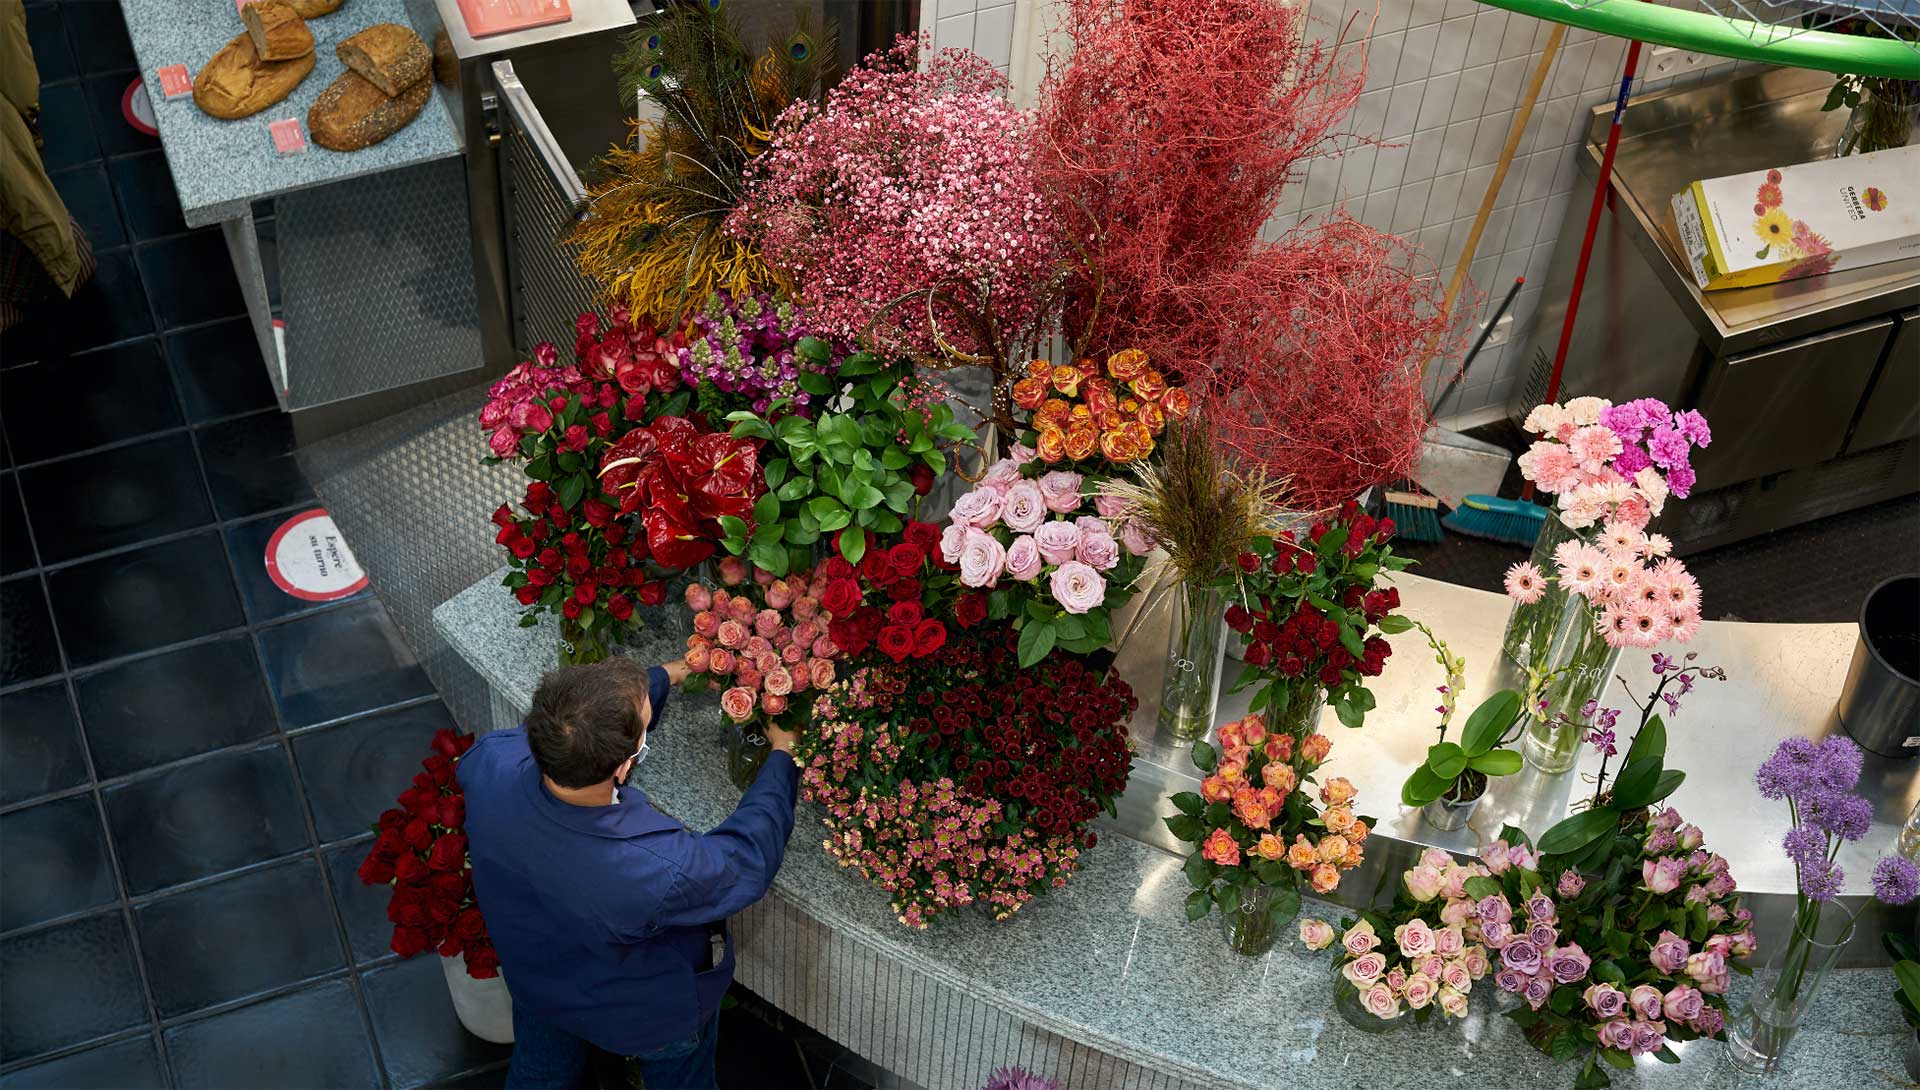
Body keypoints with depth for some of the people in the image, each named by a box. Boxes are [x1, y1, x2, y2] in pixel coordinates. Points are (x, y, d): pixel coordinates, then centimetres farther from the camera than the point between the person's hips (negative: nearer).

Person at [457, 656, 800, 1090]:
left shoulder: (489, 763, -36)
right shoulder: (658, 868, -47)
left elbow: (577, 732, -13)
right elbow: (748, 862, -24)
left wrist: (665, 677, -2)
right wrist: (783, 755, -11)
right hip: (647, 1015, -4)